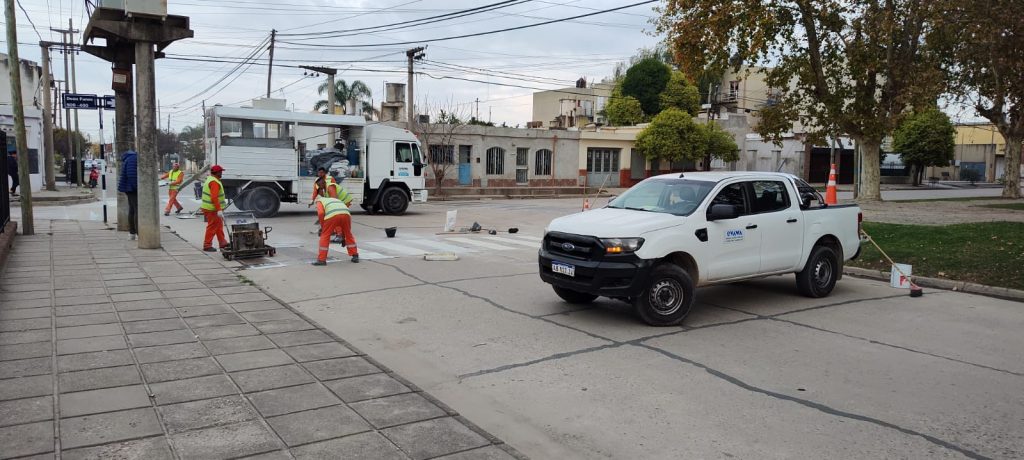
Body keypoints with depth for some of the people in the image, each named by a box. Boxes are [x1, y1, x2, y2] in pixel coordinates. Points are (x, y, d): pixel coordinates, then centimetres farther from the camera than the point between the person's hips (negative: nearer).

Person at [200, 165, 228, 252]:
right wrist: (219, 210, -31)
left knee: (219, 226, 16)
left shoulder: (210, 179, 13)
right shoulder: (214, 182, -21)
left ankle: (222, 243, 23)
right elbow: (214, 198, -29)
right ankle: (207, 246, 1)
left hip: (210, 208, 11)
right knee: (212, 227, -4)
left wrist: (223, 200, 32)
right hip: (212, 209, -11)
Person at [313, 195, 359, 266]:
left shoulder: (319, 201, 27)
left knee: (325, 236, 10)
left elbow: (321, 213, 3)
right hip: (346, 214, 5)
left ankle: (321, 259, 10)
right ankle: (355, 256, 29)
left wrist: (322, 226, 16)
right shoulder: (336, 200, 43)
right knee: (348, 235, 24)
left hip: (332, 215, -5)